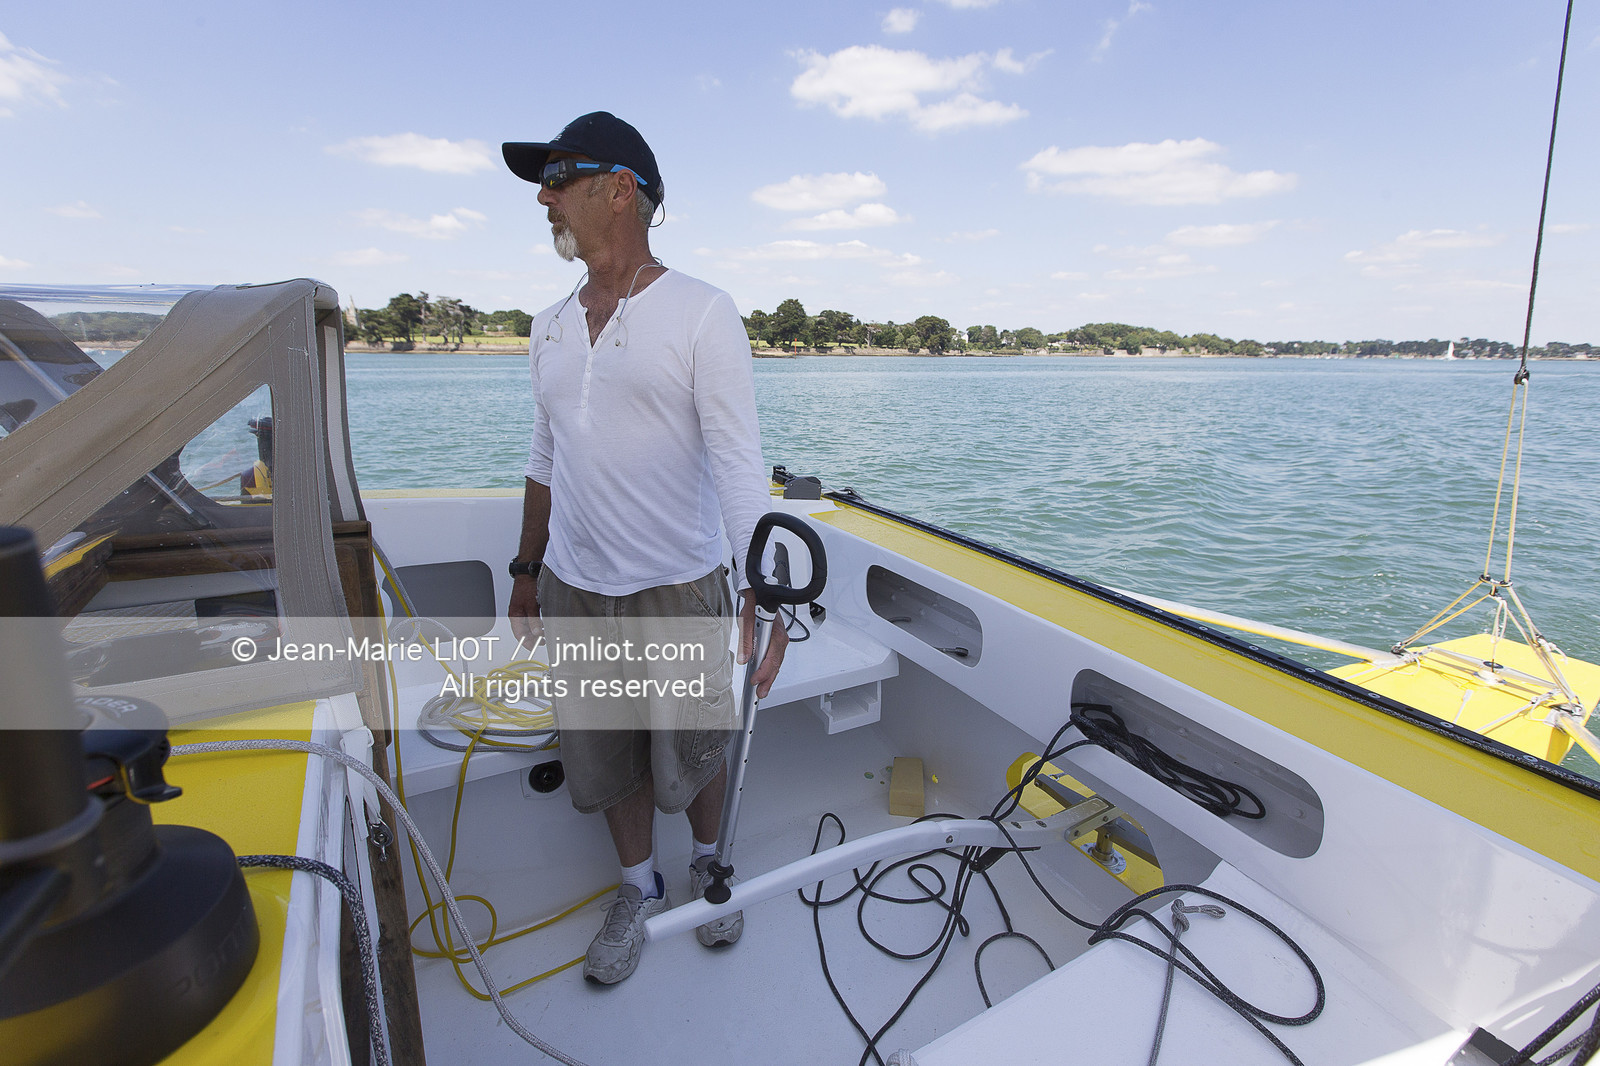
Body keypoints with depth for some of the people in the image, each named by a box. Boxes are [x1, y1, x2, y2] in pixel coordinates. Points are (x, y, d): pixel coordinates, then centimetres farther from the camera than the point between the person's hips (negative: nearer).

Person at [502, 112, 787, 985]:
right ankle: (638, 886, 41)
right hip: (574, 591, 5)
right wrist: (527, 568, 18)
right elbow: (546, 457, 16)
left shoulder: (701, 314, -9)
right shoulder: (550, 327, 9)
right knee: (607, 756, 16)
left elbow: (737, 459, -15)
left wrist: (760, 586, -24)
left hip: (679, 589, -5)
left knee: (693, 751, 13)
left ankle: (709, 865, 43)